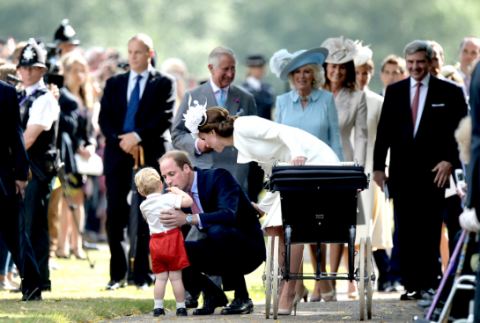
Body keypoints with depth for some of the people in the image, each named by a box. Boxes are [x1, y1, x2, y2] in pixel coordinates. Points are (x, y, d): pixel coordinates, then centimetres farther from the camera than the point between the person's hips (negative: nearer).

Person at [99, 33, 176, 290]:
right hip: (117, 157, 3)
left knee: (146, 219, -2)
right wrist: (120, 140, -10)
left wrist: (137, 136, -16)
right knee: (114, 216, -1)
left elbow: (164, 118, -6)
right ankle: (117, 274, 7)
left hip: (150, 156, -3)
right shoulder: (114, 84, 16)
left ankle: (143, 275, 2)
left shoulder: (164, 84, 6)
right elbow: (104, 119, 8)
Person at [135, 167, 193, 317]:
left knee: (160, 277, 10)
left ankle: (158, 307, 8)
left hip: (155, 243, 4)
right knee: (176, 277, 1)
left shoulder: (143, 206, 5)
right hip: (173, 241, -3)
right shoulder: (168, 199, -11)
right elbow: (189, 201, -16)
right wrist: (178, 191, -1)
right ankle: (181, 307, 7)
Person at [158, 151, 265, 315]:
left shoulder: (219, 177, -17)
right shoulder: (180, 192, 3)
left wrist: (188, 219, -40)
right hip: (220, 253, 7)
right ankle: (212, 295, 6)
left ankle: (241, 297, -21)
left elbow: (228, 215, -33)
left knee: (217, 231, -37)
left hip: (250, 249, -7)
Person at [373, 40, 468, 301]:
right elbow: (383, 131, 12)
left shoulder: (449, 92, 4)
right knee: (405, 232, 2)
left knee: (429, 231, -5)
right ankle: (411, 284, 5)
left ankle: (429, 284, -2)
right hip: (402, 171, 3)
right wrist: (378, 166, 5)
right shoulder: (394, 91, 12)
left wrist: (449, 160, -10)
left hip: (432, 171, -3)